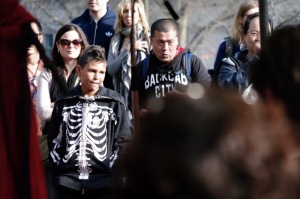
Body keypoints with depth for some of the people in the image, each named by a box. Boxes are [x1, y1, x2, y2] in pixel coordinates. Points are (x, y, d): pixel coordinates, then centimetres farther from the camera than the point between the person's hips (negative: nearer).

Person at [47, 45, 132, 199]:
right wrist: (59, 166, 2)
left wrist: (111, 169, -6)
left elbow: (123, 141, 3)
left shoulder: (115, 103, 4)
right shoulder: (64, 103, 9)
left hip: (103, 182, -2)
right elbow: (53, 139, 14)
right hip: (68, 181, 2)